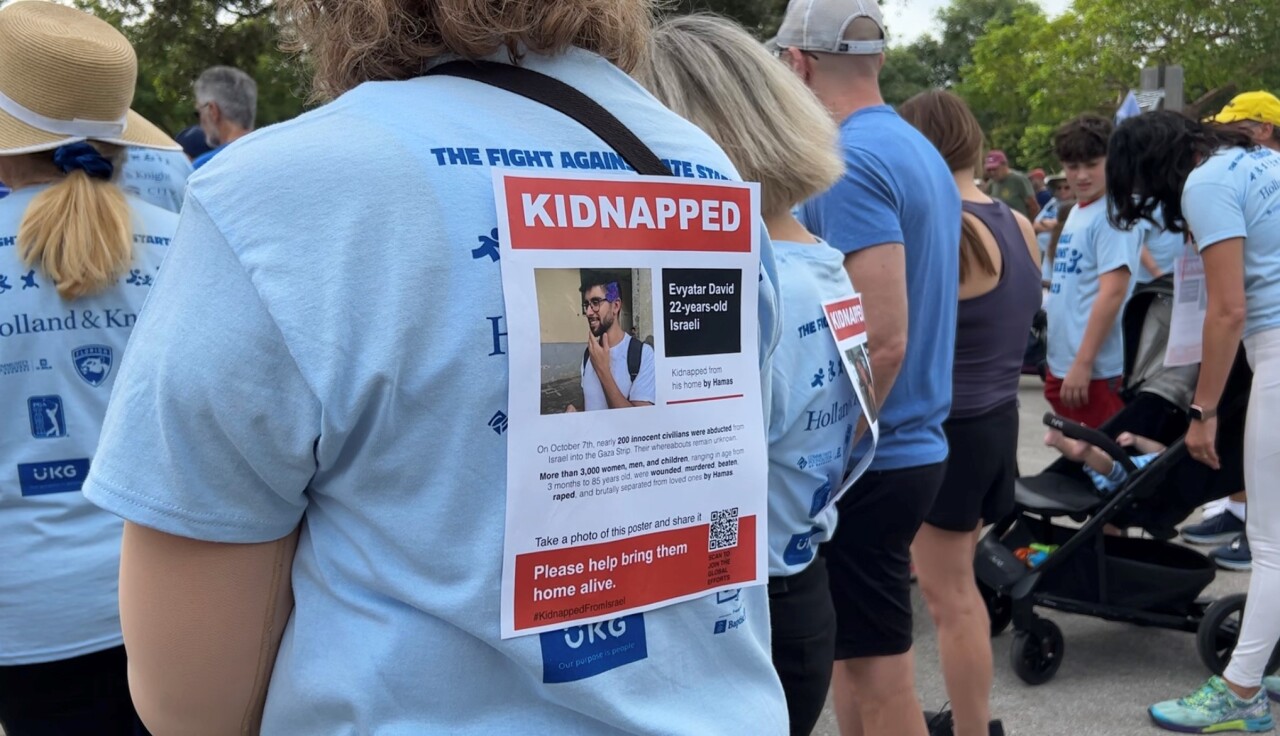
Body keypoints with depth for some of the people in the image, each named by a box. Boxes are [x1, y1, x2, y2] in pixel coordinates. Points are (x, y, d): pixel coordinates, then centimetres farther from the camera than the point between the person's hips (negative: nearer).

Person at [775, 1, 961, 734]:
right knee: (860, 657, 20)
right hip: (912, 445, 9)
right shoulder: (920, 151, 12)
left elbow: (883, 338, -24)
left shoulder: (848, 162, -17)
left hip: (867, 461, -9)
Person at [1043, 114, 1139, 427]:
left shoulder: (1112, 215, -12)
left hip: (1095, 369, -9)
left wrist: (1083, 363, -21)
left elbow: (1113, 292, -19)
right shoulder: (1076, 212, 14)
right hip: (1061, 364, 9)